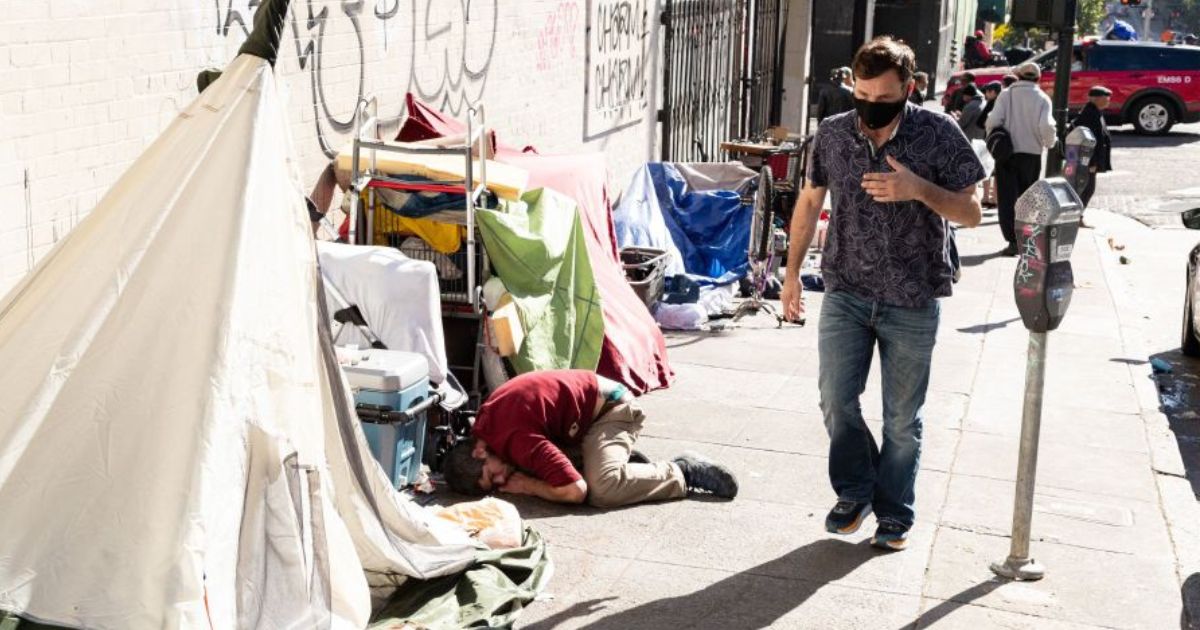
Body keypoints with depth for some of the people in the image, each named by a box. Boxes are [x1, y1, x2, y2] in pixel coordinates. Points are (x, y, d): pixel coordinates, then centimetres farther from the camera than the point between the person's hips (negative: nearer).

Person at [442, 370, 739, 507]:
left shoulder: (513, 440, -32)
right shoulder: (485, 422, -5)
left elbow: (576, 490, -35)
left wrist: (526, 486, -20)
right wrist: (519, 474, -2)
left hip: (608, 408, -10)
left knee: (602, 488, -30)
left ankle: (684, 472, -11)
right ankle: (624, 462, 8)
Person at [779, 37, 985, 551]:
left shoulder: (938, 134, -9)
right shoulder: (832, 135, -1)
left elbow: (970, 213, -6)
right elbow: (810, 202, 13)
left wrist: (919, 189, -23)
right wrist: (792, 272, 12)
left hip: (913, 302, -2)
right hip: (846, 292, 2)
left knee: (903, 419, 7)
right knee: (835, 399, -4)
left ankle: (894, 516, 25)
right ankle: (856, 492, 22)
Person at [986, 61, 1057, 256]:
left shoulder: (1006, 95, -1)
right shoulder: (1042, 98, -1)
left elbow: (993, 121, -11)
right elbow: (1046, 126, -12)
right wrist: (1049, 143, 7)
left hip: (1007, 152, -1)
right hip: (1031, 153, 1)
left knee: (1007, 198, 1)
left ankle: (1013, 240, -8)